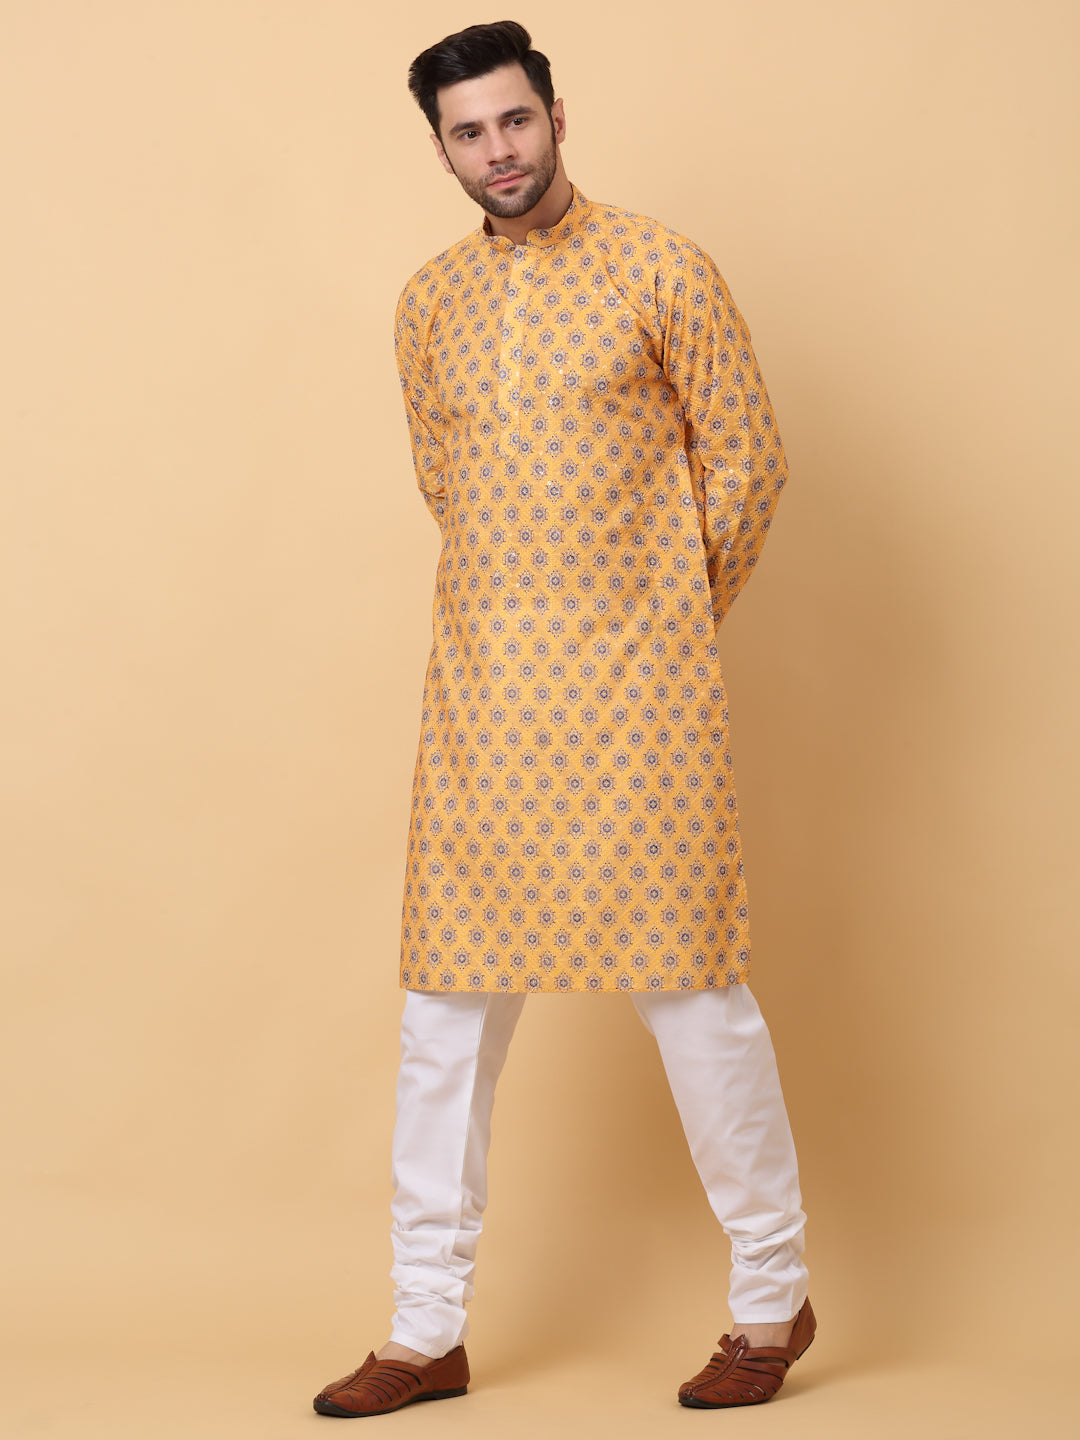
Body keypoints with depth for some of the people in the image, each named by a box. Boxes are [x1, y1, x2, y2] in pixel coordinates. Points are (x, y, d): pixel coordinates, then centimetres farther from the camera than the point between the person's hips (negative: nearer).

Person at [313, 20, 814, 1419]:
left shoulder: (659, 268, -1)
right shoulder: (428, 303, 12)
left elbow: (747, 459, 3)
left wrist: (671, 617, 7)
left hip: (635, 683, -4)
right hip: (480, 687, 4)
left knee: (687, 981, -1)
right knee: (447, 997, 5)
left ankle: (772, 1301, 17)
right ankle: (427, 1330, 16)